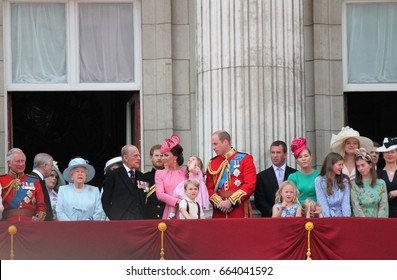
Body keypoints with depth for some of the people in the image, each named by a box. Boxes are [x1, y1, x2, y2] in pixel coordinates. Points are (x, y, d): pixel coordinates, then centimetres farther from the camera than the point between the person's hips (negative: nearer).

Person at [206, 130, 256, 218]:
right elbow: (209, 188, 9)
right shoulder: (212, 163, 13)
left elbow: (250, 185, -7)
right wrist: (219, 203, -9)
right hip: (219, 212, 3)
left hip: (240, 211, -3)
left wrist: (231, 202, -13)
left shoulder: (245, 159, 2)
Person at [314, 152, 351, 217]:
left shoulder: (344, 181, 11)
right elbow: (322, 203, -4)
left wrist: (346, 218, -12)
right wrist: (328, 218, -16)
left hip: (341, 216, 2)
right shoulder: (319, 181, 1)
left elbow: (346, 202, 2)